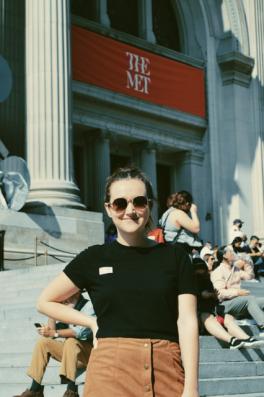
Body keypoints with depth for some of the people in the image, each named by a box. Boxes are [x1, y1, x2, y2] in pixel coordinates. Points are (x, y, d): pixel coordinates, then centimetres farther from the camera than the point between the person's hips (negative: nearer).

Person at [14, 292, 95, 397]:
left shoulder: (88, 306, -12)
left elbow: (81, 331, -26)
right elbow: (52, 330, 3)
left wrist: (54, 333, -27)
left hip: (88, 353, -7)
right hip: (70, 351, 7)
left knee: (71, 341, -33)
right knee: (43, 341, -4)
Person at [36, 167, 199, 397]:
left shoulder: (174, 256, 6)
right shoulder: (95, 258, 7)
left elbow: (187, 321, -1)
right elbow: (46, 302, 17)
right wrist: (93, 323, 6)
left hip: (166, 369, 0)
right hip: (111, 370, 0)